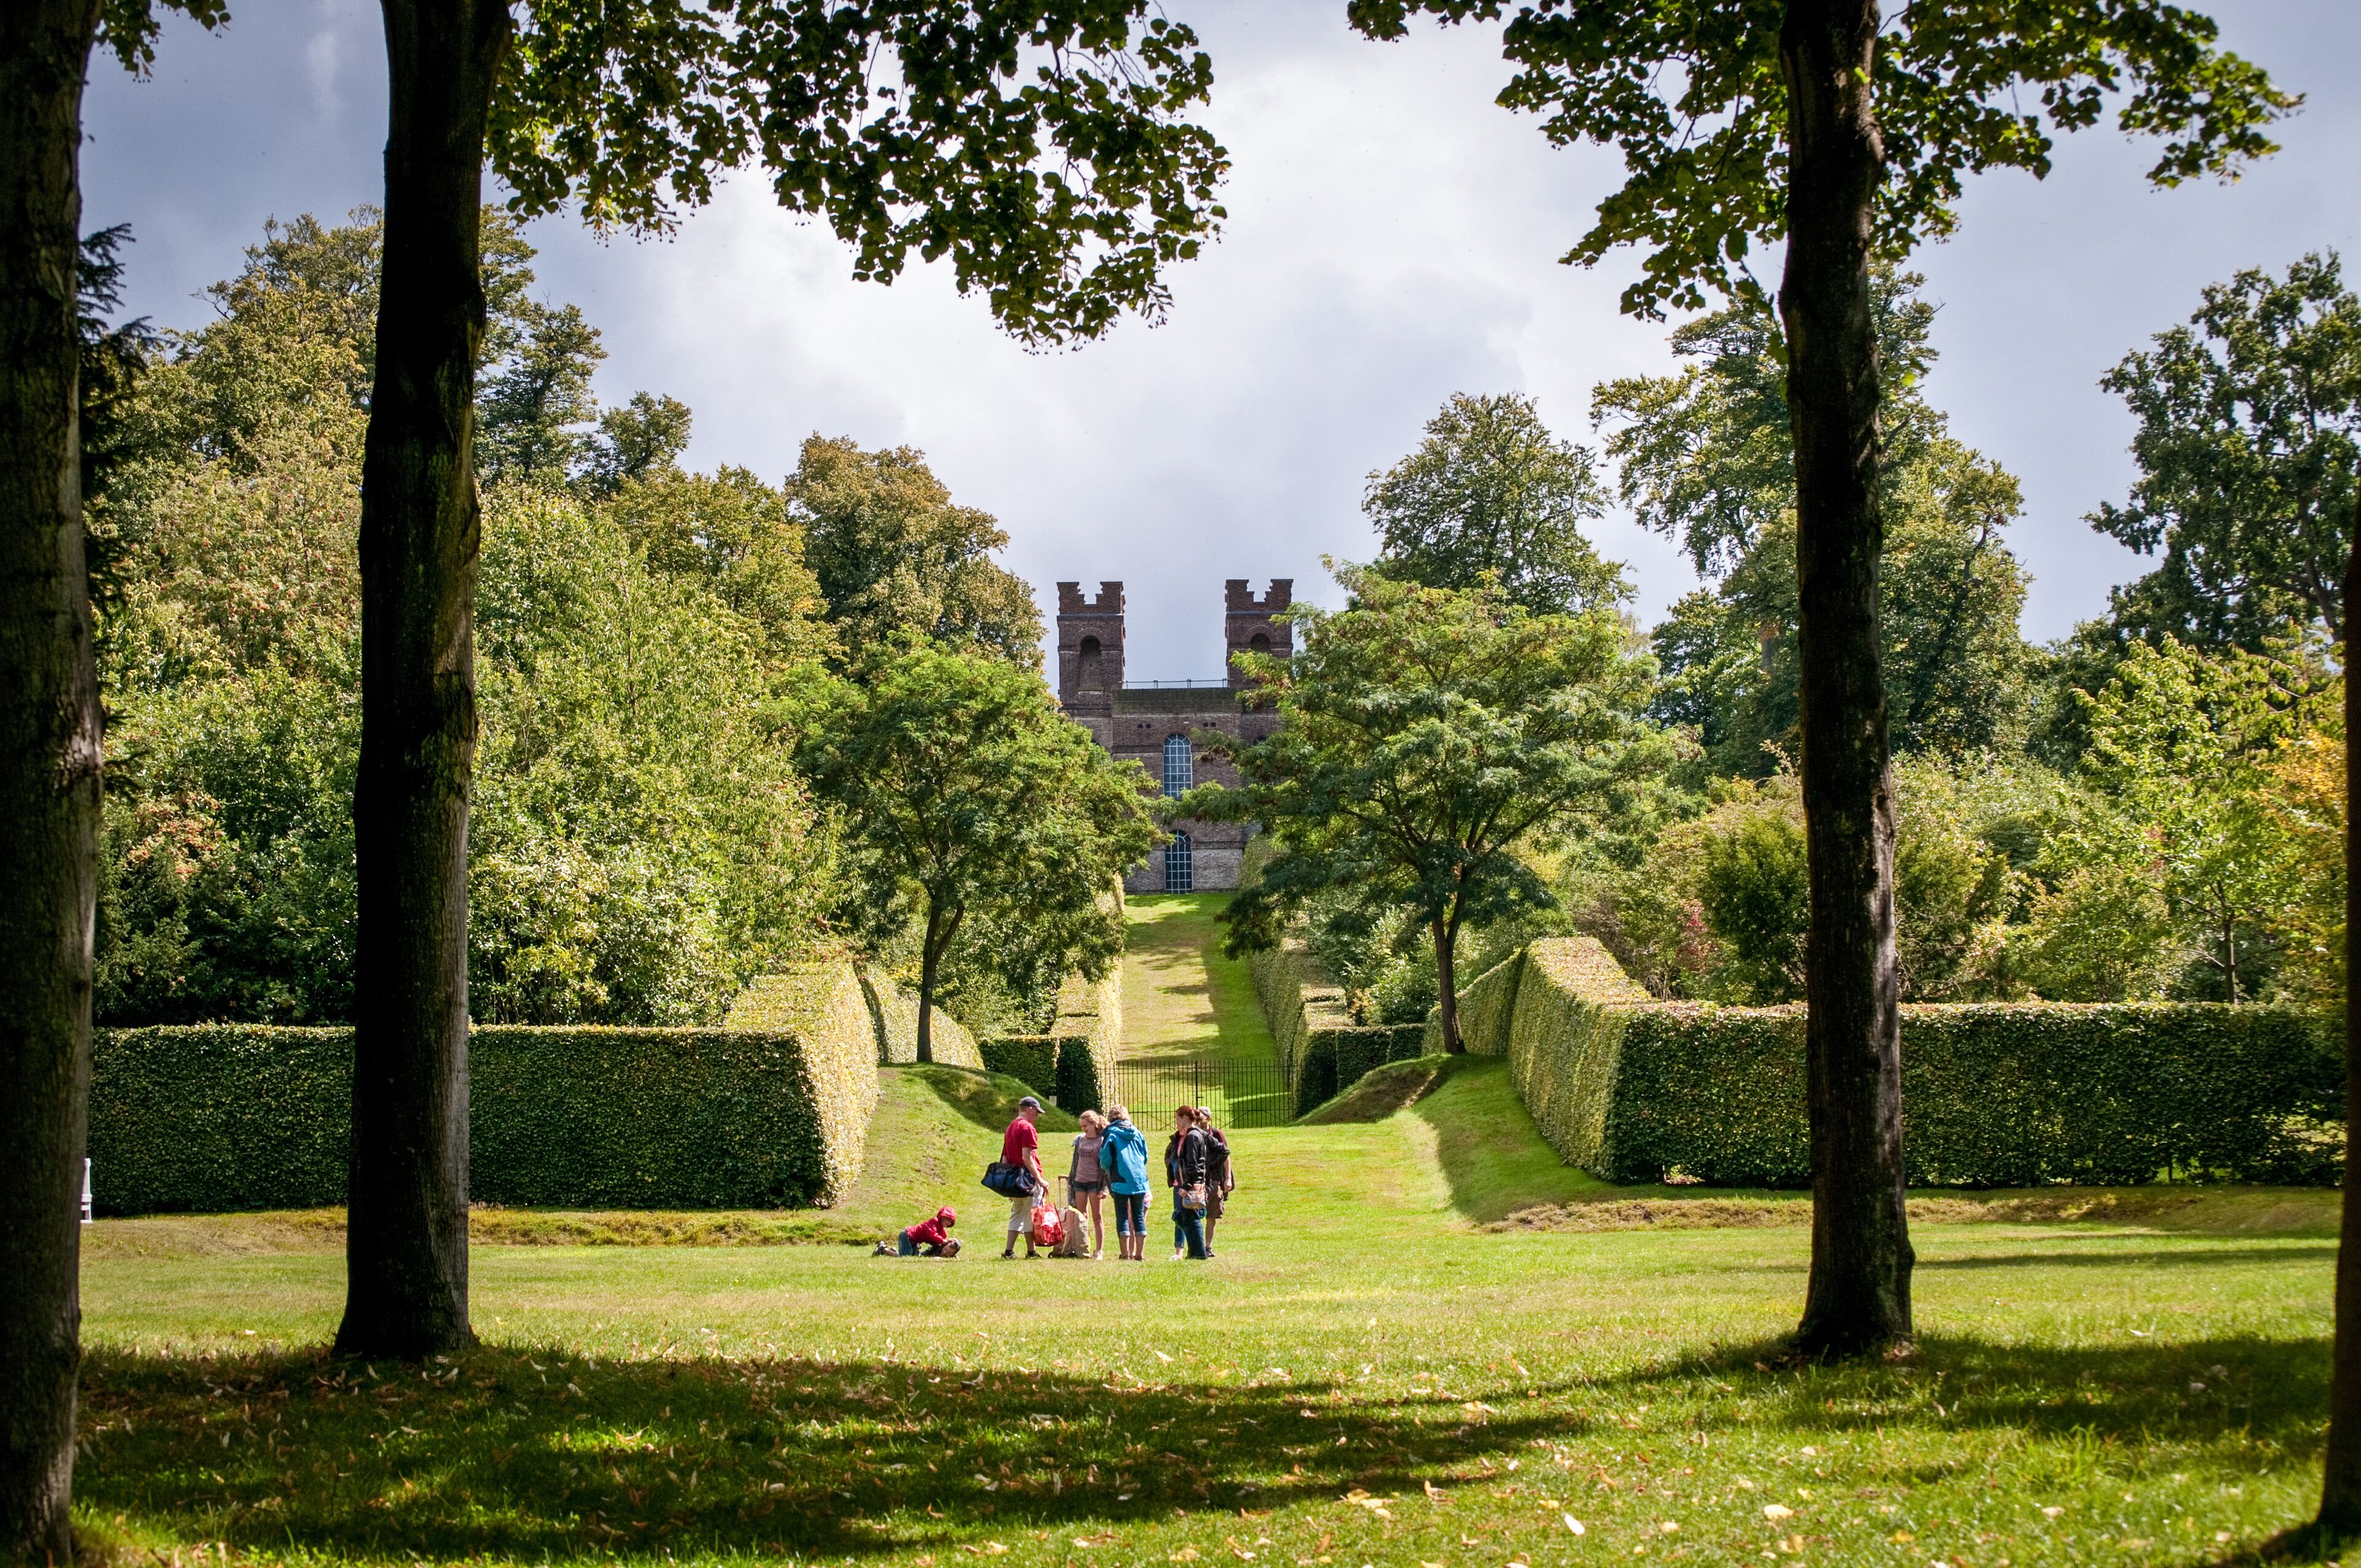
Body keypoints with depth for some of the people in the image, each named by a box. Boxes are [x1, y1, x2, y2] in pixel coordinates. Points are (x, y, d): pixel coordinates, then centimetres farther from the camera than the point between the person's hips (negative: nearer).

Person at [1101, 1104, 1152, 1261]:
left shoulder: (1112, 1134, -2)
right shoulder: (1137, 1133, 10)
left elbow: (1105, 1159, -4)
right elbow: (1145, 1156, 15)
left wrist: (1108, 1170, 17)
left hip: (1121, 1181, -4)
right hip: (1140, 1180, 4)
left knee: (1123, 1217, -1)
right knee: (1139, 1217, 8)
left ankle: (1125, 1254, -6)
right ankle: (1139, 1254, 7)